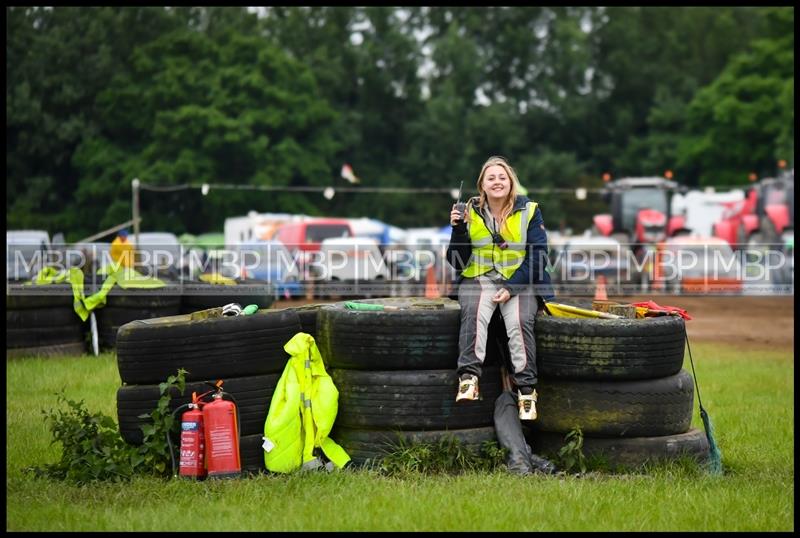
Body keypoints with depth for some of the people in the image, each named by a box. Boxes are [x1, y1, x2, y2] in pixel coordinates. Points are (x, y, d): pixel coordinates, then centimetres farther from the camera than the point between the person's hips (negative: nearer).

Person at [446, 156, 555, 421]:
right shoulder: (470, 212, 8)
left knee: (520, 321, -29)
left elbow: (537, 257, -3)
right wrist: (458, 229, -10)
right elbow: (457, 262, 6)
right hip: (479, 279, 1)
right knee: (474, 314, -32)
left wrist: (511, 288, -14)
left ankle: (527, 391, -27)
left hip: (520, 281, -1)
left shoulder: (529, 211, 3)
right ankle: (469, 378, -42)